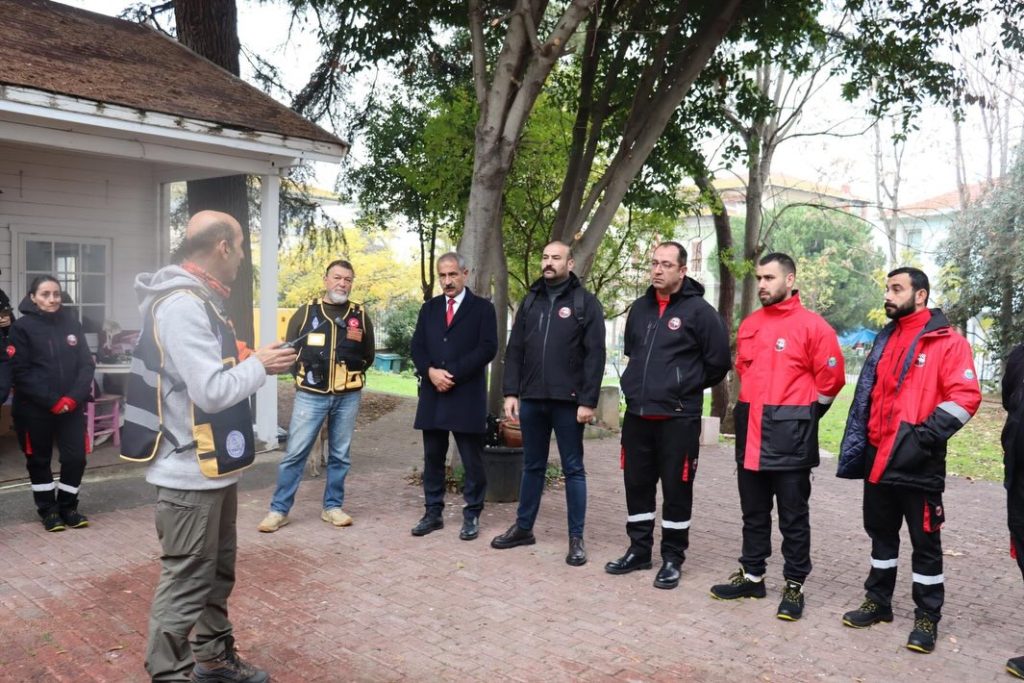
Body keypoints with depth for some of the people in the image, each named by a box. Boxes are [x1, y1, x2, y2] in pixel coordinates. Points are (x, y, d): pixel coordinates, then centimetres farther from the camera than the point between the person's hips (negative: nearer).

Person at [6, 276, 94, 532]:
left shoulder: (71, 322, 4)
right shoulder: (22, 327, -5)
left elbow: (87, 364, 2)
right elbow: (20, 372, -10)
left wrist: (73, 397, -11)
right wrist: (51, 401, -16)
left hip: (71, 406, 2)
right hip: (34, 408, -2)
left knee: (76, 457, 2)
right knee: (39, 460, 10)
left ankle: (67, 507, 22)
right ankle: (48, 510, 27)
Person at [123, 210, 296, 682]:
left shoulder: (196, 300, 12)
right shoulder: (180, 305, -21)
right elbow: (212, 390, -26)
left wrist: (254, 364, 6)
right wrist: (259, 364, -12)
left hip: (212, 467, 11)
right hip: (190, 472, -11)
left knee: (217, 572, 21)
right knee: (184, 583, 1)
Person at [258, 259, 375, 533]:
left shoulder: (360, 315, 7)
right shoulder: (305, 312, 4)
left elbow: (368, 357, 11)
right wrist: (304, 376, 2)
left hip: (347, 397, 2)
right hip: (311, 395, -2)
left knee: (340, 455, 9)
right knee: (295, 453, -2)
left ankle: (332, 506, 20)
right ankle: (279, 509, 7)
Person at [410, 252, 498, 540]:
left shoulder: (482, 308, 1)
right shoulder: (429, 308, 14)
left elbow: (487, 348, -9)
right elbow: (417, 347, 8)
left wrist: (453, 374, -15)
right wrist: (431, 371, -12)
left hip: (467, 395, -4)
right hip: (433, 394, 4)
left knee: (472, 460, 2)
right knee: (432, 457, 9)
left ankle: (472, 515, 12)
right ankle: (433, 513, 19)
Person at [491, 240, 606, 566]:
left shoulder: (586, 303, -2)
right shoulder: (530, 301, 12)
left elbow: (595, 355, -7)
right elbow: (514, 350, 11)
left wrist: (588, 401, -13)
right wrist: (511, 392, 2)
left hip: (567, 401, -4)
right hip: (532, 399, 4)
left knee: (573, 469, 5)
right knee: (532, 466, 15)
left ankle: (576, 538, 12)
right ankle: (523, 527, 27)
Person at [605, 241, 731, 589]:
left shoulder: (699, 310, -7)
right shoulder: (639, 308, 11)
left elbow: (718, 362, -6)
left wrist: (685, 387, 1)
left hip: (678, 417, -6)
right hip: (637, 414, 6)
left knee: (676, 489, 4)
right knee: (637, 485, 12)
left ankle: (672, 559, 17)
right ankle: (639, 550, 26)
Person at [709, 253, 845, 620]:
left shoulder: (812, 325, -7)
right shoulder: (748, 325, 10)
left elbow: (831, 377, -5)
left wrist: (802, 417, 2)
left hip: (789, 437, -6)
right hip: (750, 431, 6)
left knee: (793, 516, 5)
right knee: (753, 512, 15)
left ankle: (794, 586, 16)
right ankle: (752, 575, 27)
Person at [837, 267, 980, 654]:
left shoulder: (948, 342, -6)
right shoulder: (884, 340, 14)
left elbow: (965, 396, -15)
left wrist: (925, 436, -22)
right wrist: (859, 447, 12)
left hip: (918, 462, -6)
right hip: (877, 457, 7)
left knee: (924, 541, 5)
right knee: (881, 533, 16)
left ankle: (927, 618, 17)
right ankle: (879, 601, 30)